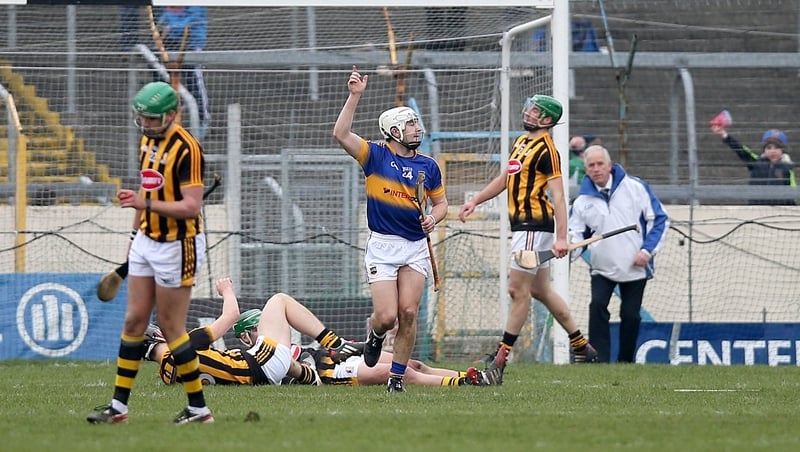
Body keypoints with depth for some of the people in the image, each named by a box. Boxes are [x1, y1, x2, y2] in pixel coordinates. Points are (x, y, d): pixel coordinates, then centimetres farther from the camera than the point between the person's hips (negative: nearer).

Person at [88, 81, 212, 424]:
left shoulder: (186, 149, -19)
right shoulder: (147, 142, 9)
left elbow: (191, 206, -24)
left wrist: (146, 204, -32)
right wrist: (135, 233, 22)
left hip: (177, 245, -8)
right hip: (147, 242, 8)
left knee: (170, 327, -3)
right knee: (134, 321, 7)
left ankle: (199, 408, 7)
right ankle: (119, 406, 10)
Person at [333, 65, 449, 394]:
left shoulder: (427, 165, 9)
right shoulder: (376, 155, -1)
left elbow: (441, 201, 19)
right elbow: (341, 134, -14)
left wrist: (434, 217, -4)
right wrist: (355, 95, -19)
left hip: (416, 247, 3)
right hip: (382, 246, -3)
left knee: (408, 313, -8)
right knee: (386, 316, -10)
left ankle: (397, 376, 3)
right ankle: (375, 337, 27)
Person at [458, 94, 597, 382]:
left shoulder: (546, 150, -14)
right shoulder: (521, 143, 15)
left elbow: (558, 196, -19)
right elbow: (504, 179, 29)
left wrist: (561, 238, -25)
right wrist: (475, 201, 24)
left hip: (535, 226, -10)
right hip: (523, 225, 10)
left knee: (518, 290, -7)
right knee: (540, 291, 15)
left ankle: (501, 358, -4)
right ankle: (581, 345, 24)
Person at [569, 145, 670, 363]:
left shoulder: (635, 187, -5)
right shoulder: (583, 201, 1)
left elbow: (659, 219, -1)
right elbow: (576, 236, 5)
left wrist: (648, 250, -10)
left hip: (635, 267, -1)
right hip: (602, 268, 1)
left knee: (630, 316, 1)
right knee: (597, 306, -20)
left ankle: (625, 362, 19)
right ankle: (600, 360, -18)